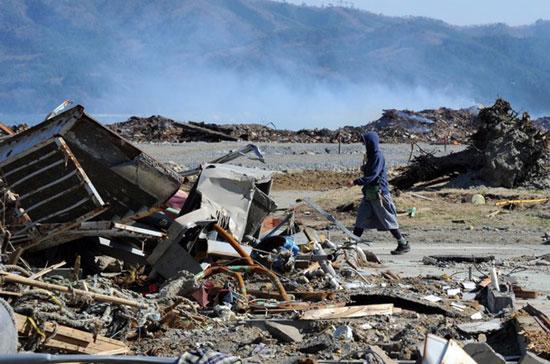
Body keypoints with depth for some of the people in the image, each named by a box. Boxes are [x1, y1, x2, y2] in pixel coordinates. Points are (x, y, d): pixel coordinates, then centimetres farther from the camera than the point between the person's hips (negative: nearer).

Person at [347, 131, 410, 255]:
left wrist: (356, 182, -26)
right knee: (361, 219, 5)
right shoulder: (372, 156, 12)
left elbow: (372, 175, -23)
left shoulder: (378, 157, -16)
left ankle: (404, 245, 6)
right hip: (370, 193, 9)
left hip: (379, 193, -9)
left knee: (388, 219, -2)